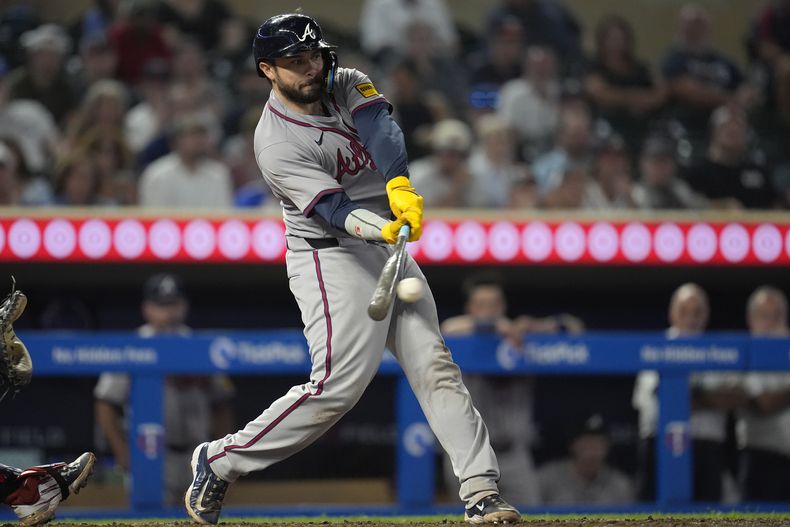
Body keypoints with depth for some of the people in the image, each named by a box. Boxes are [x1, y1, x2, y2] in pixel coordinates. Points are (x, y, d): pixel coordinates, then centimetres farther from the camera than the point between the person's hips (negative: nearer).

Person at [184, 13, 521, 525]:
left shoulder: (349, 85, 3)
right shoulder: (276, 144, -16)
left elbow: (383, 134, -17)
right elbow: (334, 209, -26)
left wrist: (399, 186, -36)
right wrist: (382, 229, -44)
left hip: (391, 251, 7)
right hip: (331, 257, -7)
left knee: (436, 367, -1)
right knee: (339, 383, -16)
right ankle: (220, 460, -2)